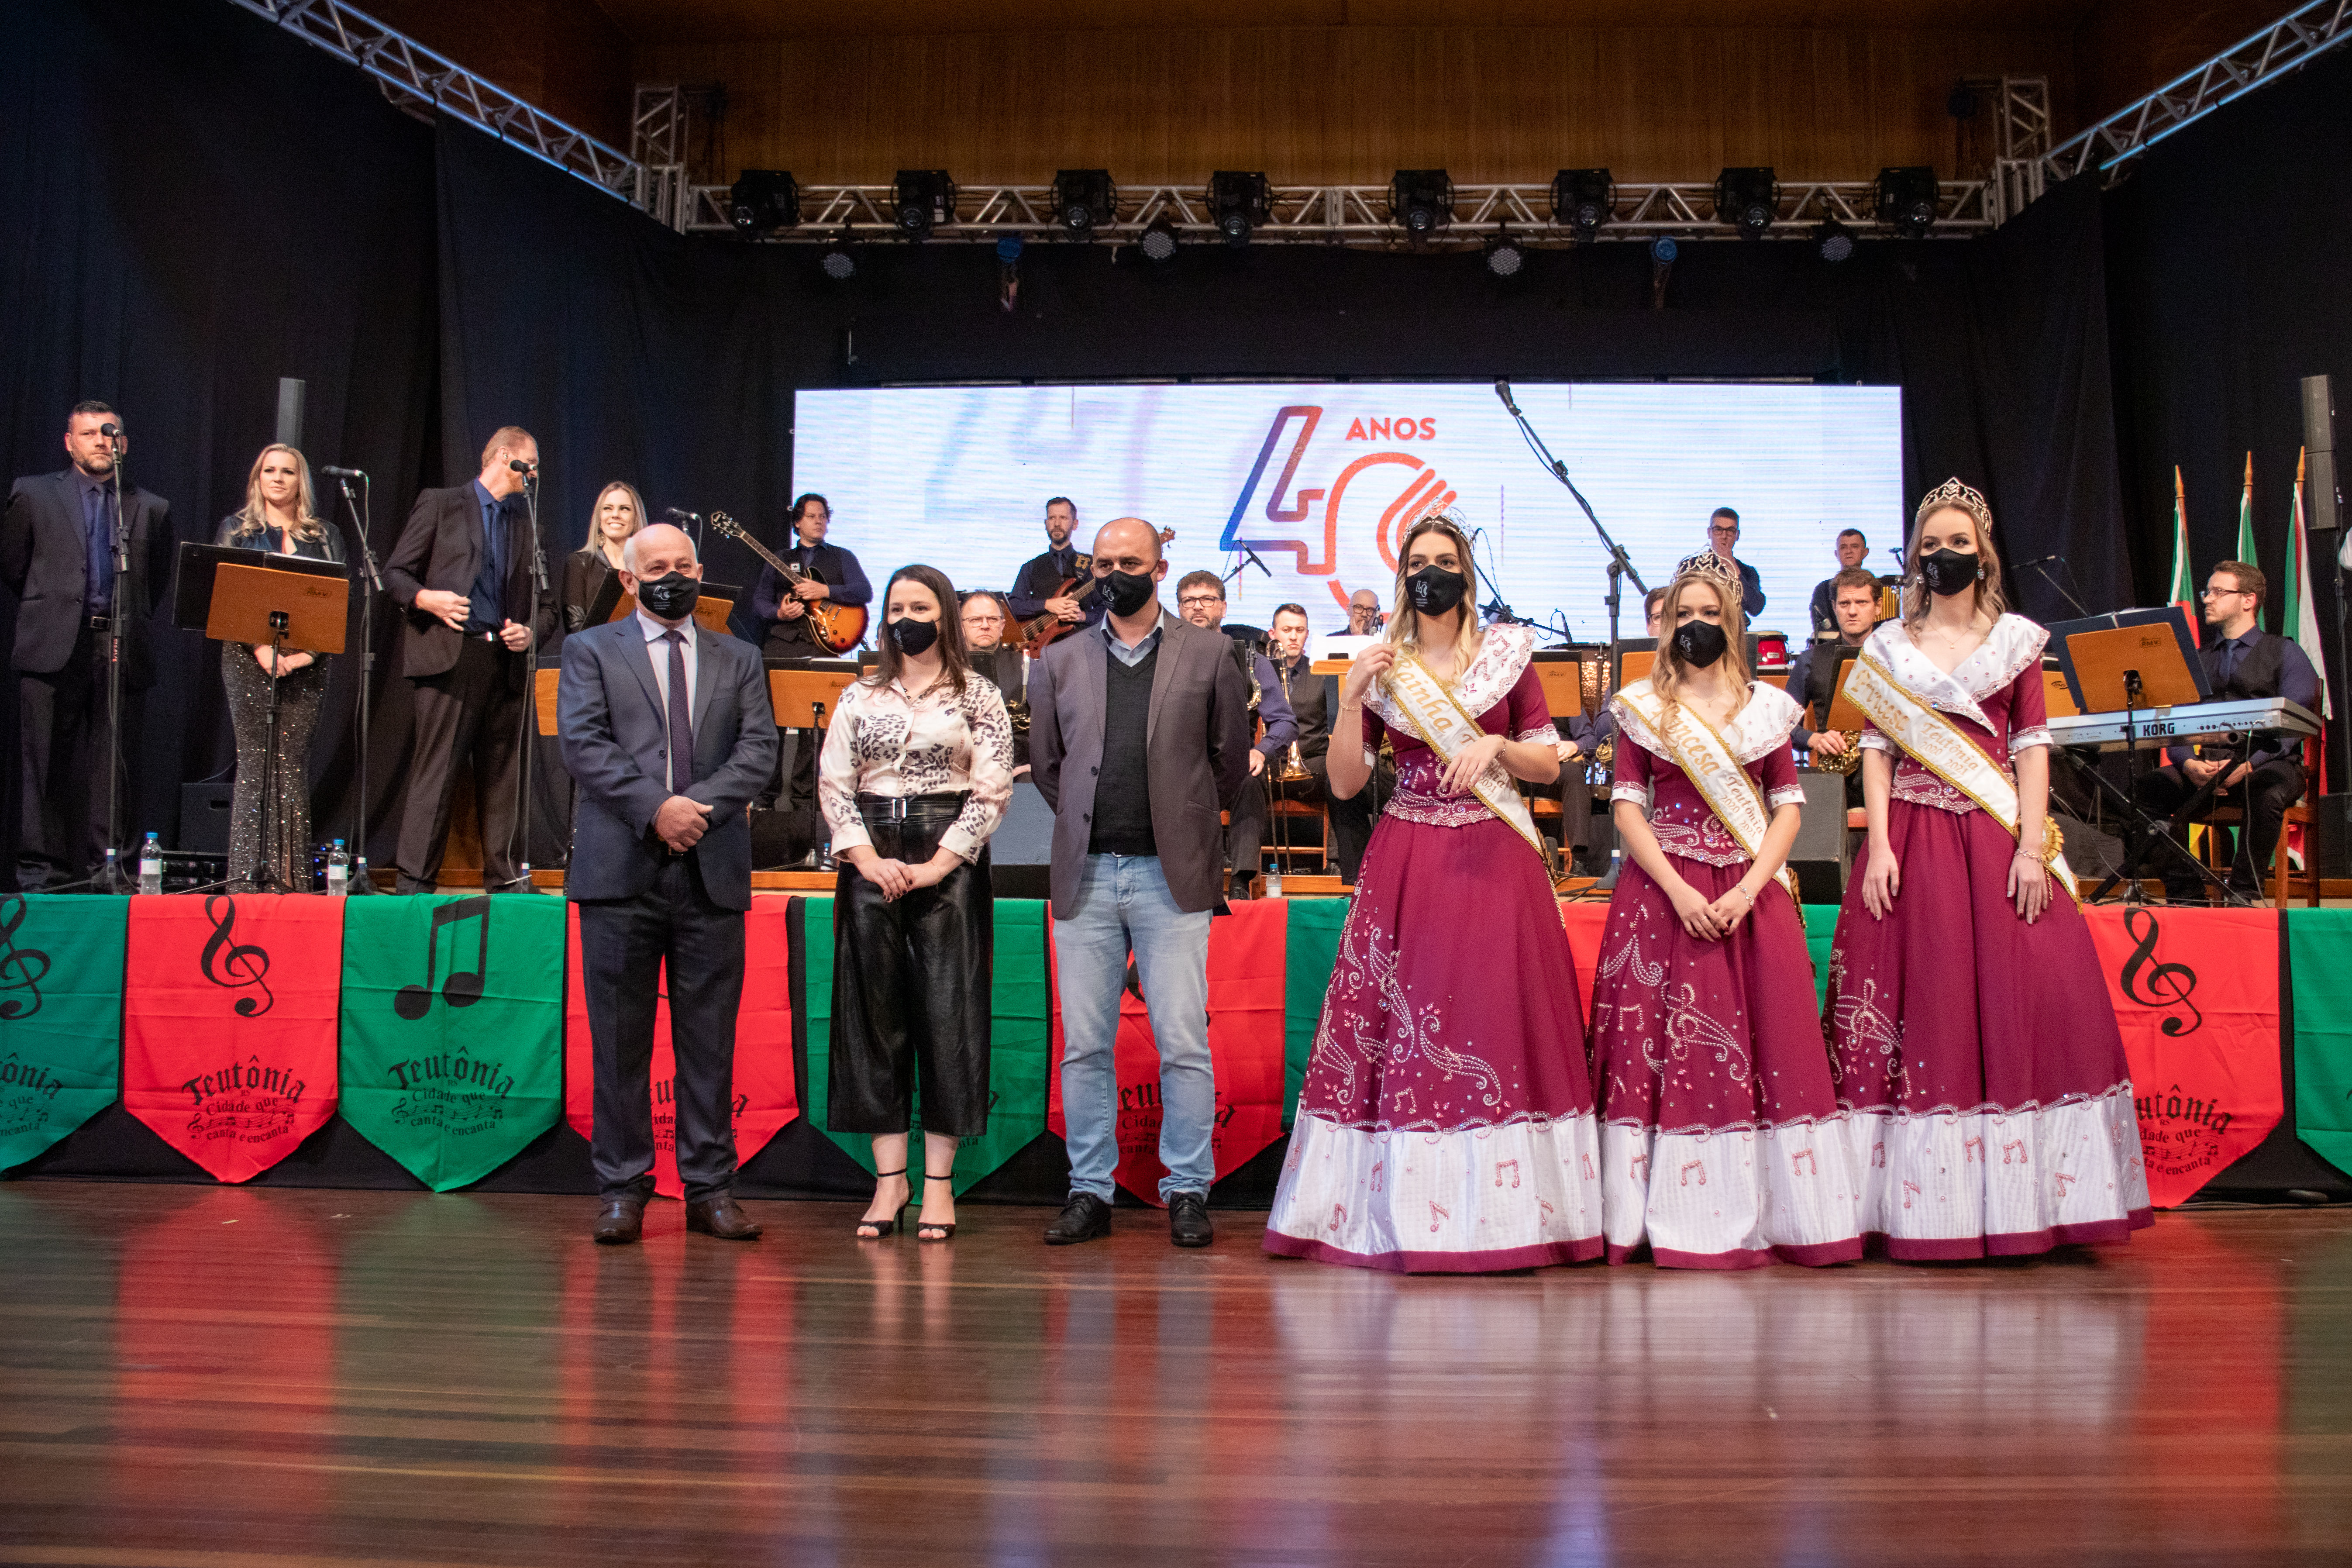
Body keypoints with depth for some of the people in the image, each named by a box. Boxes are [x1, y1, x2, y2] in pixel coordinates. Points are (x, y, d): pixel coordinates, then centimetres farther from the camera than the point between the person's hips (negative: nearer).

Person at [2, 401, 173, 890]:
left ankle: (104, 870, 4)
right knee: (45, 765, -1)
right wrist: (48, 607, 16)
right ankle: (39, 868, 4)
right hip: (54, 648, -1)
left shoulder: (151, 508, 13)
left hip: (123, 650, 1)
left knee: (112, 769, 1)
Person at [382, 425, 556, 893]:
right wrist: (426, 599, -15)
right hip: (450, 657, -4)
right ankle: (415, 880, -4)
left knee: (503, 777, 5)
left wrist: (531, 631, 0)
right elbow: (395, 572, 4)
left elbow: (547, 604, 20)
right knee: (435, 773, -7)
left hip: (506, 662, 5)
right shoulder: (439, 505, 8)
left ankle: (506, 880, 10)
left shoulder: (527, 524, 20)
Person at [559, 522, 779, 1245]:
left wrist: (701, 805, -12)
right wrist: (655, 808, -15)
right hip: (621, 869, -1)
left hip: (713, 872, 2)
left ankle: (710, 1187, 11)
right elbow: (582, 743, -3)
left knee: (710, 1041, 4)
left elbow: (760, 747, 4)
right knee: (620, 1041, 2)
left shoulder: (739, 660, 17)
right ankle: (622, 1189, 11)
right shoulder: (590, 650, 11)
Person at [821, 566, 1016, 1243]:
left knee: (947, 1011, -3)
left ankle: (939, 1181, 5)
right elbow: (833, 787, 6)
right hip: (870, 862, 3)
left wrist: (938, 865, -11)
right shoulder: (859, 698, 12)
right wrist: (869, 860, -7)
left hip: (949, 861, -3)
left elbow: (993, 792, -3)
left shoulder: (978, 696, 4)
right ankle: (889, 1175, 9)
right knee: (874, 1012, 2)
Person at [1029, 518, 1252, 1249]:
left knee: (1184, 1044, -2)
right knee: (1084, 1045, 5)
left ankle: (1187, 1191, 9)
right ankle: (1090, 1191, 15)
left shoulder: (1207, 655, 6)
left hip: (1170, 875, -2)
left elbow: (1232, 757, 11)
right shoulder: (1060, 661, 12)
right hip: (1085, 874, 2)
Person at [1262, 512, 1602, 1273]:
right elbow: (1345, 782, 2)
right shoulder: (1381, 667, 8)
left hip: (1493, 863, -1)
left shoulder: (1507, 654, 6)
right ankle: (1400, 1212, 7)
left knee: (1495, 1022, -2)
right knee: (1401, 1023, -1)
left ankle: (1501, 1211, 6)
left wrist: (1496, 745, -11)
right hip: (1405, 863, 1)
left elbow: (1549, 764, 7)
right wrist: (1352, 698, -9)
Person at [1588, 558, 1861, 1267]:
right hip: (1664, 892, -1)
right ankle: (1677, 1219, 2)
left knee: (1765, 1044, -1)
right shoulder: (1643, 706, 5)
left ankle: (1761, 1215, 7)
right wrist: (1678, 890, -12)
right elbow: (1627, 807, -1)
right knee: (1668, 1045, -4)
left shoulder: (1766, 707, 10)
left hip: (1751, 893, 2)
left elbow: (1788, 806, 5)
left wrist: (1749, 889, -9)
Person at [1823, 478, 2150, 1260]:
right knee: (1922, 1002, -1)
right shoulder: (1888, 646, 10)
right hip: (1913, 837, 0)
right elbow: (1877, 749, 5)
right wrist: (1878, 846, -6)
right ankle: (1921, 1204, 4)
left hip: (1996, 836, 0)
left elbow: (2032, 746, 4)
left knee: (2015, 996, -4)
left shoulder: (2016, 639, 9)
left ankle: (2013, 1200, 4)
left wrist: (2031, 846, -7)